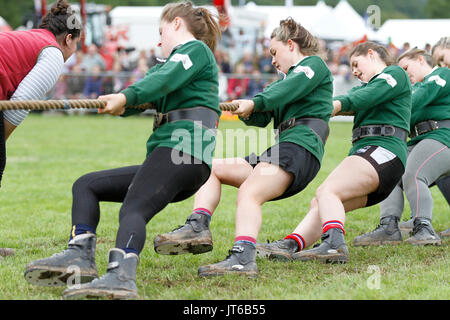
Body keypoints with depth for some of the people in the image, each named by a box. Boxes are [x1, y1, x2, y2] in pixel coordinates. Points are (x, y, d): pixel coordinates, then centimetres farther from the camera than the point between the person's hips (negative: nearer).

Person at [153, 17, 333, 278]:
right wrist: (247, 111, -4)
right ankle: (198, 227, -13)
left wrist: (255, 102, -25)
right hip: (283, 147, 10)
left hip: (300, 145, -10)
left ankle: (243, 258, -50)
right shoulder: (288, 78, 35)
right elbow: (261, 118, 19)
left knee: (249, 192, -31)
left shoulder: (314, 64, 9)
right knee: (212, 168, 7)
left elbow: (291, 88, -15)